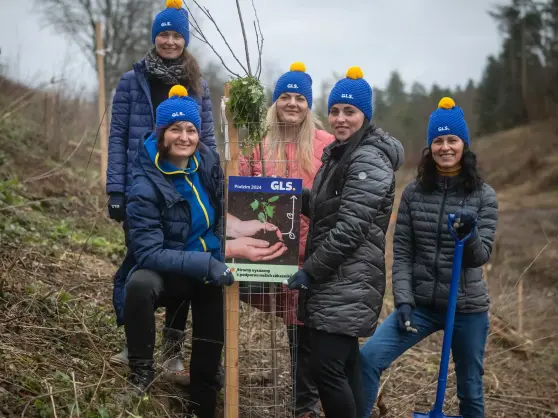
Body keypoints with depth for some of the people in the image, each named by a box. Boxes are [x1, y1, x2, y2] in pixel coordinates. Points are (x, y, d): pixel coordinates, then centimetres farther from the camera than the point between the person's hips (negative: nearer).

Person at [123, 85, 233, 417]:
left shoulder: (208, 161, -7)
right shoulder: (146, 186, -22)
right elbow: (148, 252, -27)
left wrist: (223, 259, -1)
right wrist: (204, 263, -36)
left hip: (212, 271, 5)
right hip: (170, 273, -4)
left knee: (211, 346, 8)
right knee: (140, 283, -35)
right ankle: (141, 371, -16)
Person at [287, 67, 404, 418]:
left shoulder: (369, 161, -14)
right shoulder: (337, 154, 18)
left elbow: (350, 228, -20)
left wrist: (310, 270, -16)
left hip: (350, 281, -10)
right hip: (335, 280, 10)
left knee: (326, 368, -12)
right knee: (345, 364, 14)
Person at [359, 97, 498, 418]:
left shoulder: (483, 195, -2)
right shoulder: (414, 192, 1)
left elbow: (481, 257, -8)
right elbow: (401, 253, 1)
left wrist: (470, 235, -29)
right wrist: (403, 300, -10)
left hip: (468, 308, -1)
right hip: (421, 304, 1)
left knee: (471, 389, 10)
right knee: (367, 358, -17)